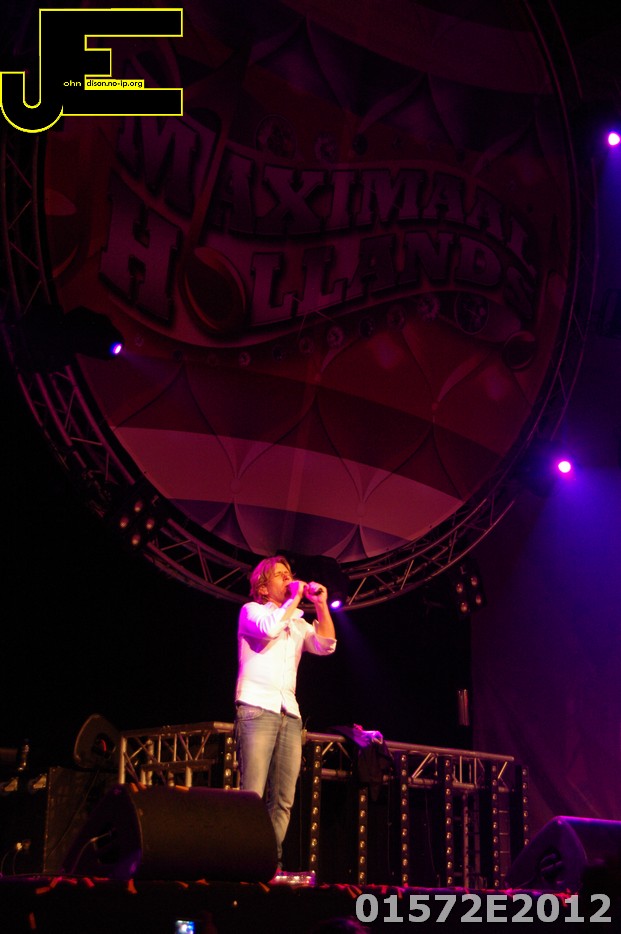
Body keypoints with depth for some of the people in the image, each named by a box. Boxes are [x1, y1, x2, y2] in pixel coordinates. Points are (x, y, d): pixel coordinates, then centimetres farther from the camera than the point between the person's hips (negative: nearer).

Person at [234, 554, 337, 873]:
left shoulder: (297, 622, 25)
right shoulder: (251, 610, 10)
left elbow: (326, 646, 12)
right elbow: (270, 628, -11)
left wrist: (320, 605, 7)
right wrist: (294, 599, -1)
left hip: (290, 714, 6)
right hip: (257, 708, -6)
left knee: (283, 801, -1)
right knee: (252, 794, -15)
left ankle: (271, 864, 0)